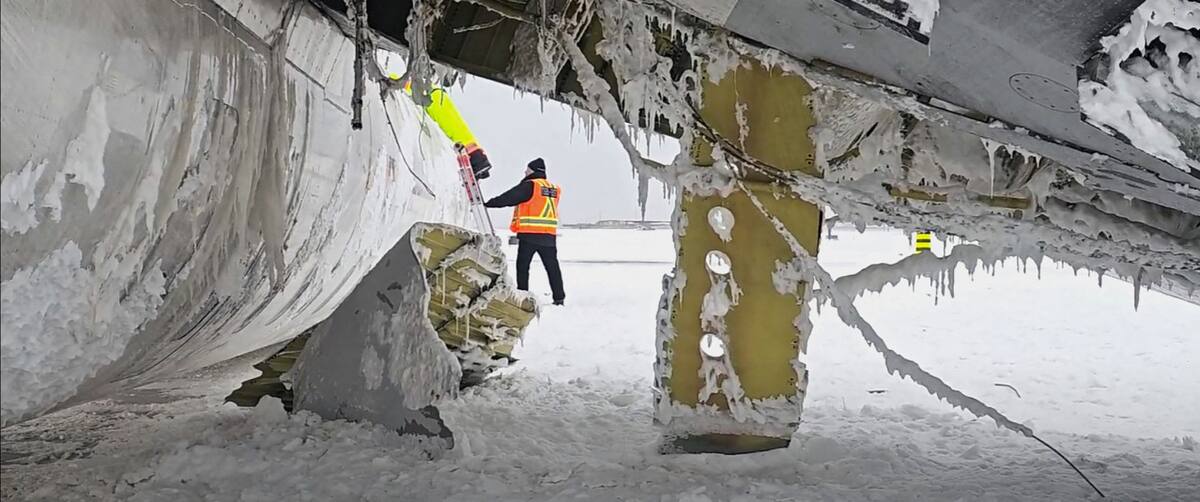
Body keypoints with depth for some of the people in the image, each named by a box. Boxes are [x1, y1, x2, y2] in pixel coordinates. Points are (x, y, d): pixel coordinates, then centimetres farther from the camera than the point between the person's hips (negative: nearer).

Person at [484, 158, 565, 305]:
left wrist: (487, 204, 0)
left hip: (529, 234, -5)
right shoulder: (554, 189, 12)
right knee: (552, 266, 11)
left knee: (523, 266, 4)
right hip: (549, 236, 6)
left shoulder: (529, 185, -7)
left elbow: (508, 198, -7)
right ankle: (559, 297, 11)